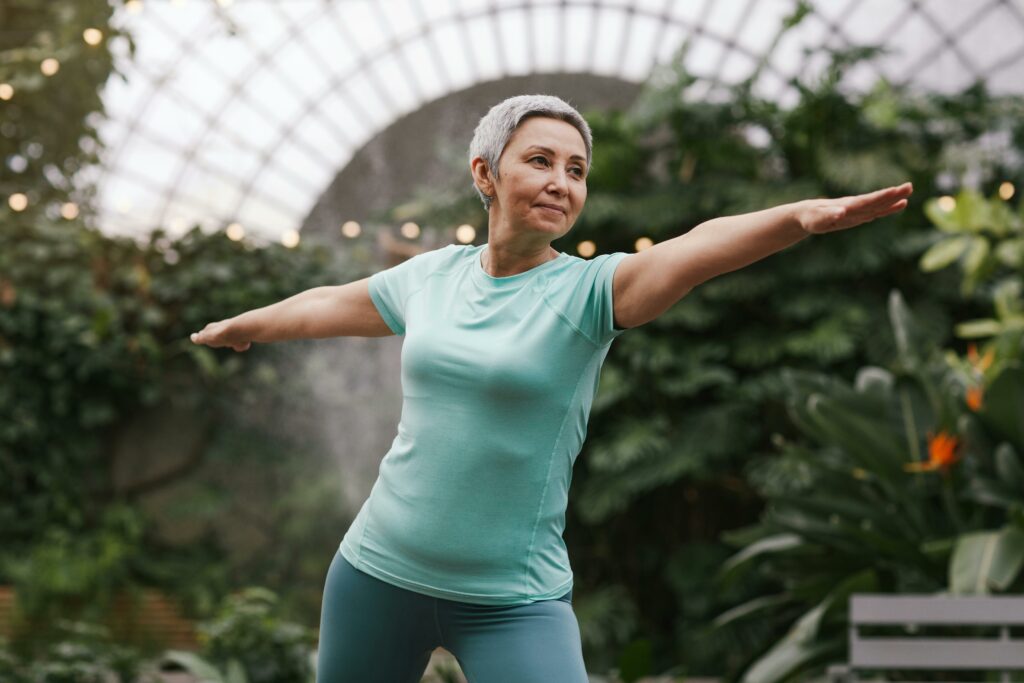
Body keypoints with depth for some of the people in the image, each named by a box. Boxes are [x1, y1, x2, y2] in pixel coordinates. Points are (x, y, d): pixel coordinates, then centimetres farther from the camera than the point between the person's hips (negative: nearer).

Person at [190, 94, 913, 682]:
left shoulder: (590, 289, -10)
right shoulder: (432, 275, 3)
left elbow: (695, 248, -31)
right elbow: (327, 305, 22)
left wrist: (802, 215, -49)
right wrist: (238, 327, 41)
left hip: (513, 600, -4)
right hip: (379, 572, 4)